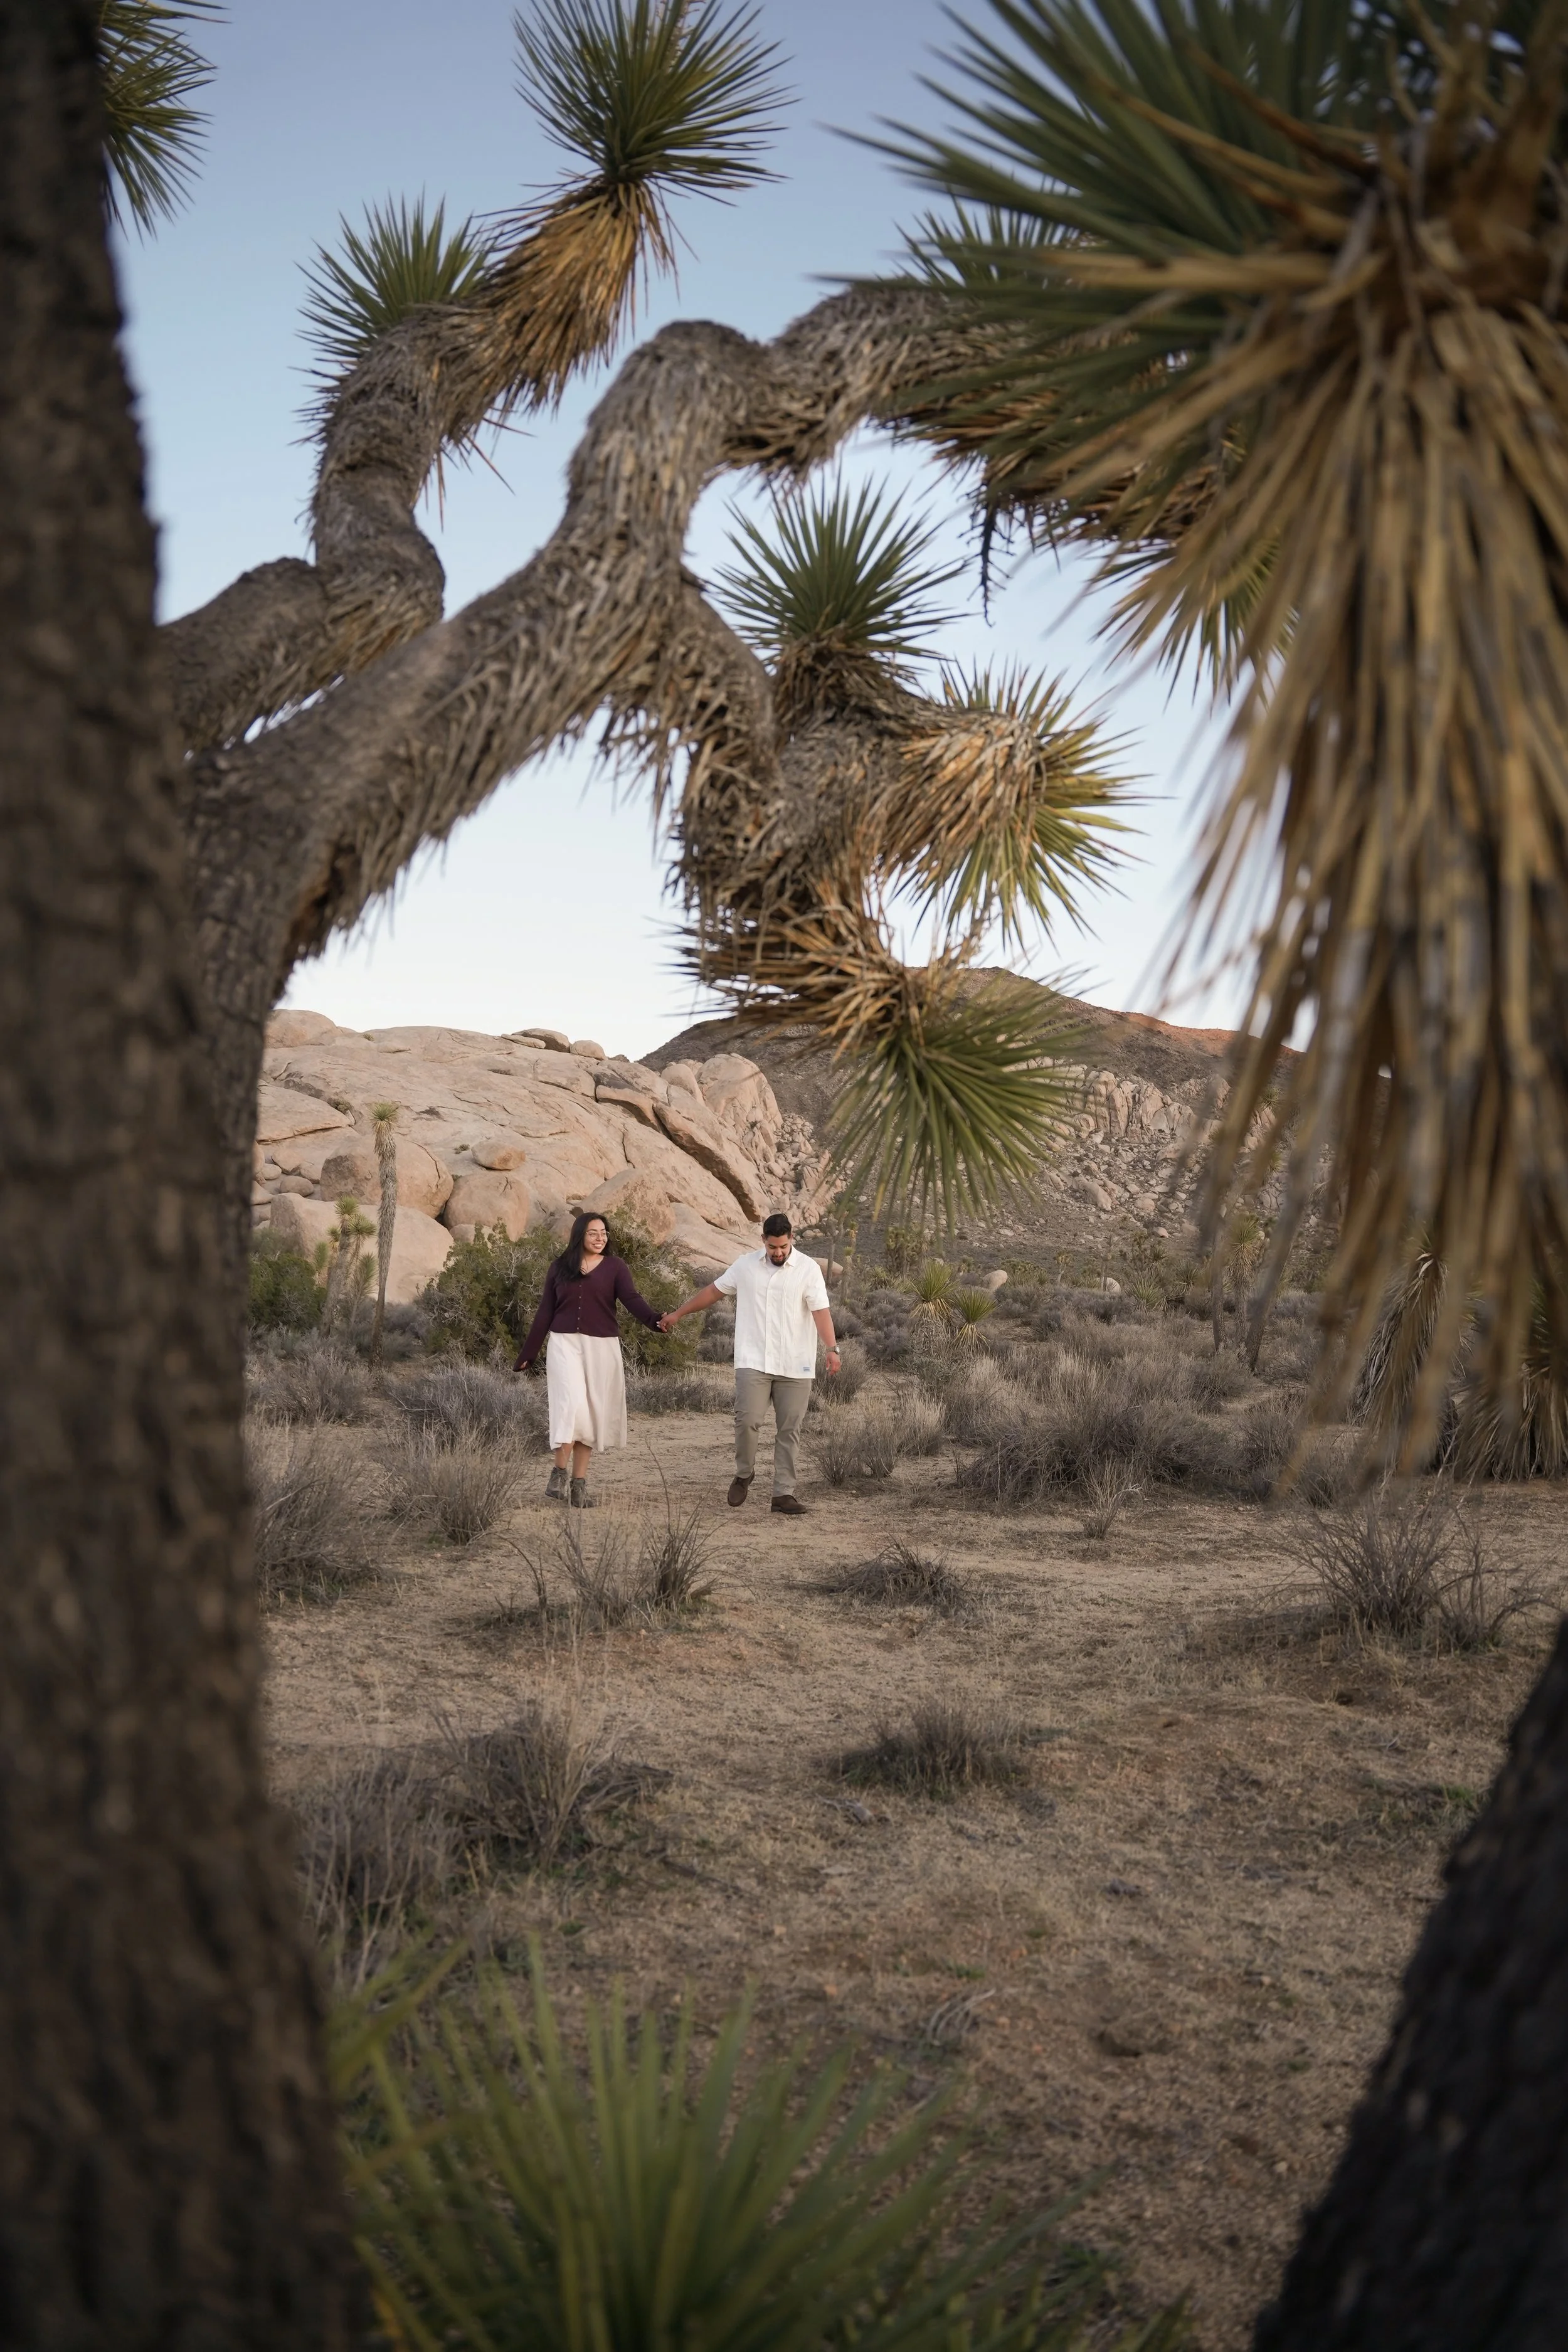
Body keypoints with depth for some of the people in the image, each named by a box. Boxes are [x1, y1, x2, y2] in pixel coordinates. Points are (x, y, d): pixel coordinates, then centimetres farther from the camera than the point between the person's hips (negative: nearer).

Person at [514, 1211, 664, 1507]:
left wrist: (654, 1320, -32)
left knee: (592, 1415, 2)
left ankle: (579, 1484, 9)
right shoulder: (559, 1267, 8)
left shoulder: (615, 1267, 4)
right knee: (572, 1405, -17)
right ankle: (559, 1474, -7)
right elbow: (545, 1313, 12)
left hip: (602, 1347, 0)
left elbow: (632, 1298, -11)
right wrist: (528, 1354, 12)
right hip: (565, 1343, 0)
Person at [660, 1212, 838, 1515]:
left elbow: (821, 1310, -13)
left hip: (795, 1366, -1)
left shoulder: (809, 1269, -2)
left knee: (788, 1431, 2)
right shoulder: (745, 1266, 7)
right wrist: (678, 1313, 21)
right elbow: (713, 1291, 18)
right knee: (748, 1421, -12)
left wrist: (832, 1348, -26)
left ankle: (784, 1493, 9)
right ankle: (744, 1473, 14)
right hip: (753, 1362, 1)